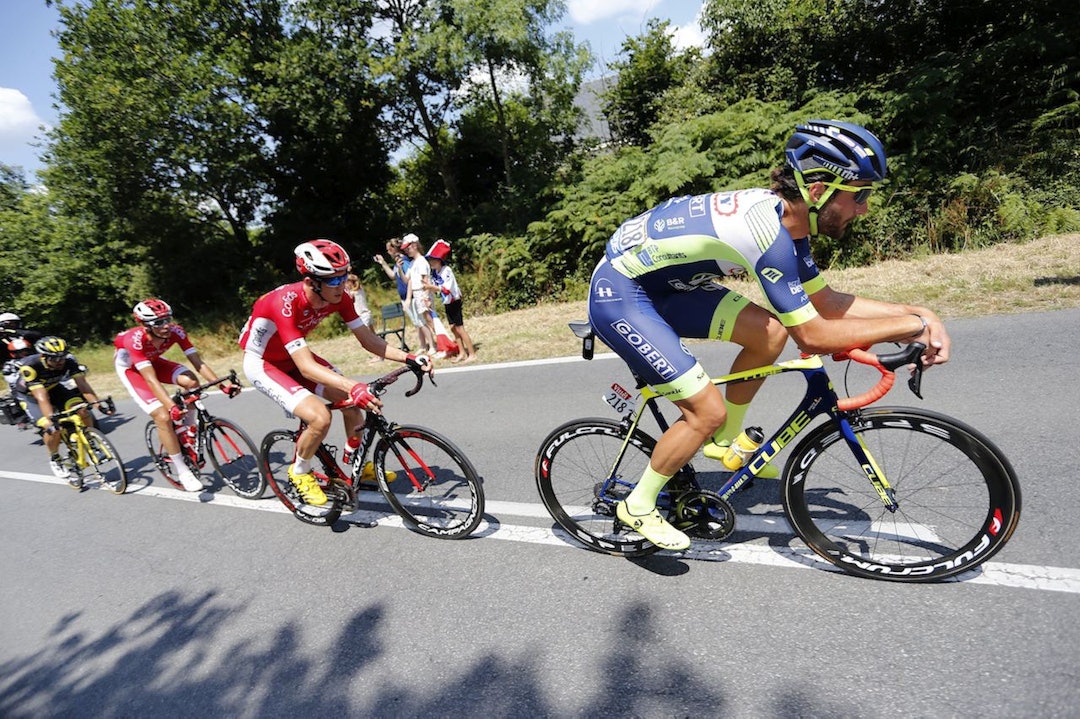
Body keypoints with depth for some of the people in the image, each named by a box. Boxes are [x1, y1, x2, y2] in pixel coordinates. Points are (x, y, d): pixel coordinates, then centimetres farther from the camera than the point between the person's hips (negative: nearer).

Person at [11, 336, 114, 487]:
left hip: (54, 388, 3)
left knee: (82, 410, -22)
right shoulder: (30, 367, -36)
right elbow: (42, 398, -41)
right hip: (29, 395, -3)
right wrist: (51, 420, -51)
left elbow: (82, 384, -32)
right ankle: (54, 460, 4)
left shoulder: (69, 360, -28)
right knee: (51, 428, -22)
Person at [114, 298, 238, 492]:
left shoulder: (175, 331, -28)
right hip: (129, 367, -4)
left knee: (191, 382, -27)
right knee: (163, 416, -20)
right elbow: (151, 380, -45)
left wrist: (221, 383, -41)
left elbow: (198, 363, -29)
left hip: (153, 361, 4)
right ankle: (182, 471, -7)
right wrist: (172, 407, -56)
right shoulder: (136, 340, -39)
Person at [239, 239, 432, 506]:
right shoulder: (286, 303, -37)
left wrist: (409, 358, -27)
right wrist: (353, 386, -57)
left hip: (292, 356, 7)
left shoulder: (337, 297, -18)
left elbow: (368, 339, -14)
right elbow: (306, 366, -43)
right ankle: (300, 472, 6)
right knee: (320, 417, -25)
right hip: (262, 363, -6)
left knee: (352, 401, -4)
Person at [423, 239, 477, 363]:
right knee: (453, 328, 11)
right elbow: (437, 288, 7)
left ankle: (472, 354, 0)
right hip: (447, 303, 9)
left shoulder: (447, 271, -21)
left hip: (454, 303, -8)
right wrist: (429, 286, -11)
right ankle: (462, 353, 20)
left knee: (460, 329, -6)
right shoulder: (434, 272, 2)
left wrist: (432, 286, -33)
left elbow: (447, 289, -28)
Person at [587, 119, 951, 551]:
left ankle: (724, 441, 20)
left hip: (660, 284, 9)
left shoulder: (784, 217, 3)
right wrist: (911, 325, -12)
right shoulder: (768, 230, -26)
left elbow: (825, 301, 11)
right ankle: (638, 507, 10)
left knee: (769, 332, 2)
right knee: (708, 411, -12)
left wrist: (914, 312, 5)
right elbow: (812, 335, -23)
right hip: (618, 293, -9)